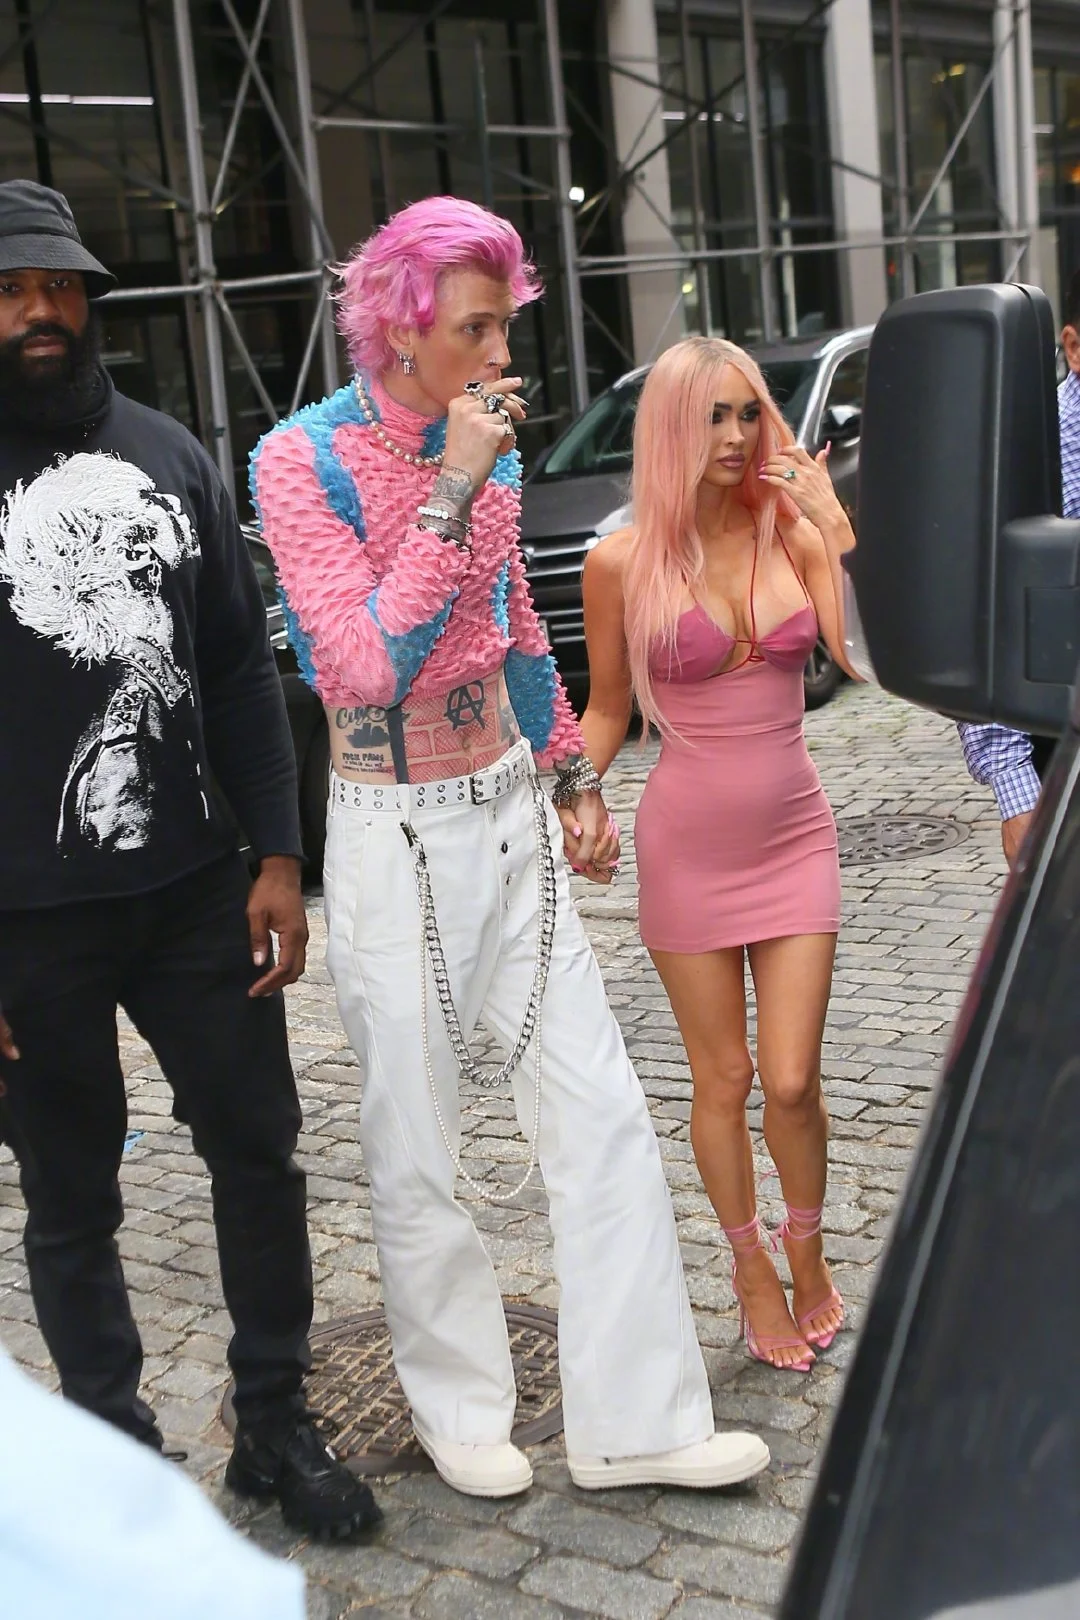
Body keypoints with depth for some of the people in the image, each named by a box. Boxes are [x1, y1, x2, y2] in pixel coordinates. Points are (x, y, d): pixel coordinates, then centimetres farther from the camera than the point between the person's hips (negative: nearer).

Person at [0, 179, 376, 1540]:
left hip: (195, 888, 4)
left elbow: (241, 667, 9)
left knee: (259, 1150, 9)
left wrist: (276, 855, 2)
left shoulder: (168, 454, 7)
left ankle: (275, 1425, 28)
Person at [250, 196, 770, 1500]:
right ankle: (460, 1409, 30)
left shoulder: (488, 449, 6)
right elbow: (373, 668, -24)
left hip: (510, 816, 6)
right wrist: (455, 490, -23)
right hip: (395, 839, -5)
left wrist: (574, 778, 20)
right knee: (416, 1156, 7)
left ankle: (636, 1419, 19)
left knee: (602, 1117, 6)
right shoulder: (304, 460, -12)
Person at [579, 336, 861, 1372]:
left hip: (794, 838, 1)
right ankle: (751, 1268, 32)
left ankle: (809, 1253, 29)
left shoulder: (795, 533, -1)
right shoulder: (623, 561, -7)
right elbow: (607, 707, 4)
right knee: (722, 1081, 9)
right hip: (687, 846, -1)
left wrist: (836, 526, -16)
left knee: (793, 1081, 1)